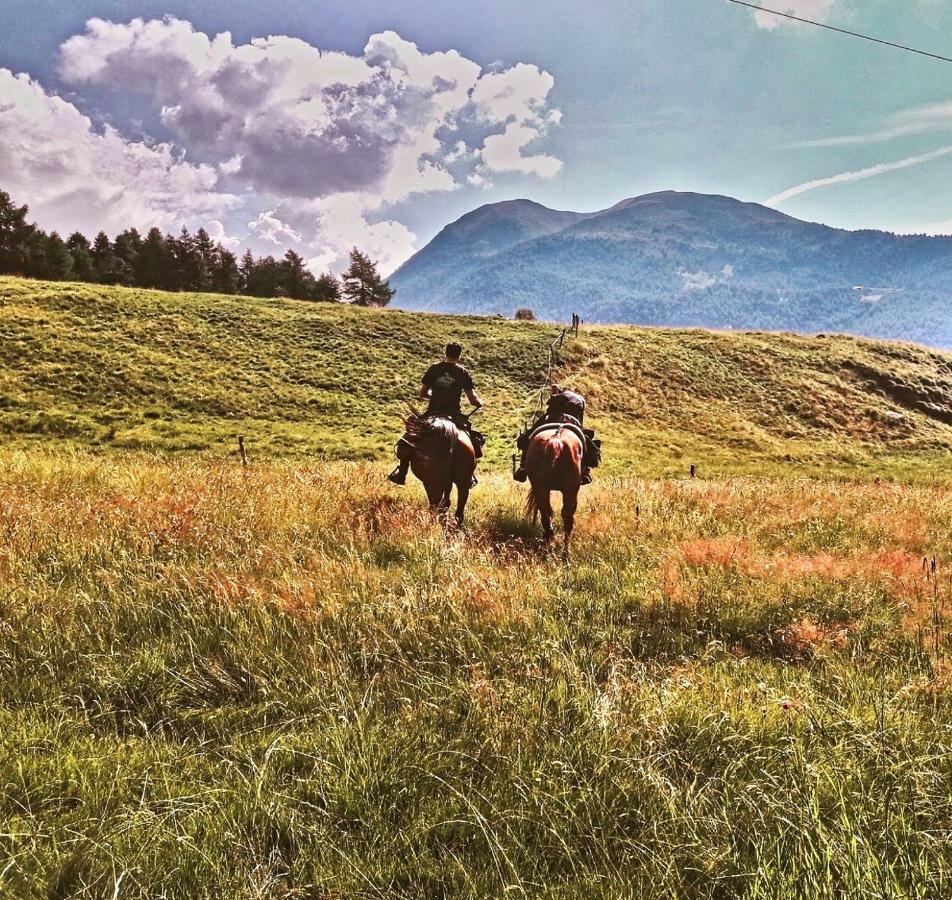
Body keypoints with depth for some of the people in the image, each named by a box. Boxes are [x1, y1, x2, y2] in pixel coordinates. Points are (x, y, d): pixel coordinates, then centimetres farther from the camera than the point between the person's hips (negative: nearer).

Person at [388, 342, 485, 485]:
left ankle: (401, 474, 13)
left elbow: (422, 394, 8)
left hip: (432, 413, 1)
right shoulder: (463, 373, 0)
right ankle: (469, 476, 17)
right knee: (474, 439, 22)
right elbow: (473, 399, -3)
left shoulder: (434, 369, 3)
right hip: (454, 415, -1)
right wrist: (480, 403, 19)